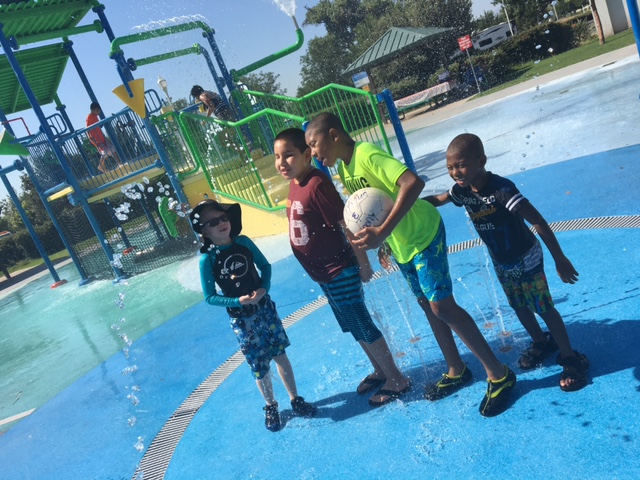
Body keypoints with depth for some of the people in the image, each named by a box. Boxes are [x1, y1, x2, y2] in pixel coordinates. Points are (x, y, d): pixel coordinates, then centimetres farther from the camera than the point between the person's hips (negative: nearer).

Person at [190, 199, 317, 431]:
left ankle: (295, 399, 31)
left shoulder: (244, 242, -7)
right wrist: (238, 301, -22)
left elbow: (265, 266, 4)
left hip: (265, 308, 3)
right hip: (241, 319, -2)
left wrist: (263, 288, -14)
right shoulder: (207, 259, -15)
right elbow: (209, 297, -10)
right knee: (259, 367, 8)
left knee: (281, 355, 12)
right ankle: (271, 406, 33)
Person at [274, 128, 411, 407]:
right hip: (323, 274, 9)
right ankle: (380, 371, 40)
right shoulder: (294, 184, 2)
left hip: (340, 272, -9)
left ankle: (396, 380, 23)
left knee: (362, 327, 4)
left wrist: (363, 264, -18)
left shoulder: (317, 184, -25)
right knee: (353, 326, 22)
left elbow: (346, 225, -23)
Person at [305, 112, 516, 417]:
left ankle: (499, 374, 4)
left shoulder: (367, 154, -25)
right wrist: (379, 241, 10)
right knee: (427, 305, 15)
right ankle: (456, 371, 30)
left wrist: (382, 232, -42)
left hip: (423, 235, -9)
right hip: (400, 244, 9)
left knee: (442, 306, -11)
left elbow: (413, 182, -39)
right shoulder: (342, 168, 1)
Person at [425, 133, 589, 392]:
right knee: (519, 307, 21)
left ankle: (571, 358, 21)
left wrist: (560, 260, -32)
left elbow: (539, 222, -34)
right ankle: (541, 343, 45)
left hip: (525, 260, -7)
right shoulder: (461, 191, -14)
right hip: (500, 263, 7)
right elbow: (436, 200, 8)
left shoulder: (501, 189, -35)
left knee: (543, 308, 3)